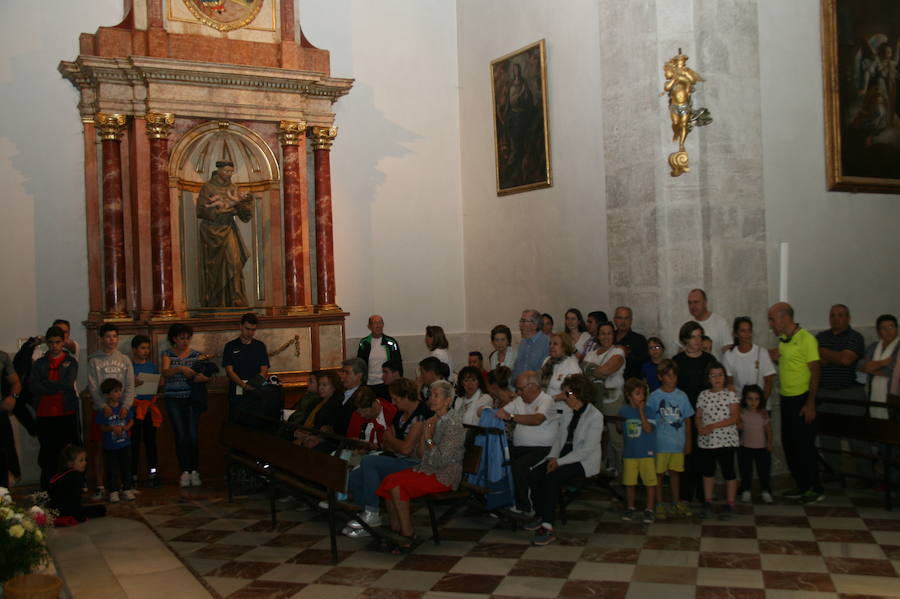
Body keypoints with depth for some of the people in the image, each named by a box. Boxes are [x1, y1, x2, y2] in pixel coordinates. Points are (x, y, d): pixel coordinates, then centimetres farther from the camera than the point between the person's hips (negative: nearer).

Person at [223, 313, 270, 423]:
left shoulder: (260, 346, 10)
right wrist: (244, 385, -19)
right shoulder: (230, 346, 5)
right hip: (236, 393, -1)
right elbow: (229, 371, -4)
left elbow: (264, 370, 3)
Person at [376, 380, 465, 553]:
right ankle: (395, 531, -6)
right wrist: (424, 433, -2)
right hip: (428, 469, 8)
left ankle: (408, 537, -15)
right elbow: (422, 453, 11)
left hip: (445, 476, -8)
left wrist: (429, 439, -10)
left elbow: (442, 459, -19)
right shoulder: (434, 420, 13)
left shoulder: (453, 424, -13)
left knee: (396, 484, -23)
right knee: (389, 480, -12)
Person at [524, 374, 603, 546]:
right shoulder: (567, 413, 14)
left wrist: (560, 462, -20)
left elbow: (588, 449, -18)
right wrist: (553, 457, -4)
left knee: (552, 477, -31)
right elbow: (558, 438, 17)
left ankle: (548, 528, -27)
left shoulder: (595, 416, -11)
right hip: (562, 457, 7)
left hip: (584, 461, -7)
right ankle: (540, 516, 0)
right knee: (534, 474, -16)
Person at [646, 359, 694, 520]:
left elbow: (688, 420, 7)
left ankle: (676, 503, 28)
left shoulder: (682, 396, 2)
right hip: (660, 442, -2)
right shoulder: (654, 396, -5)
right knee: (658, 473, 5)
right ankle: (659, 505, 16)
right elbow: (649, 421, -2)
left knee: (675, 472, 15)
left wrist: (688, 441, 6)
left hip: (678, 442, 2)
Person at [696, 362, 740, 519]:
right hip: (706, 441, 4)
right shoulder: (703, 395, 6)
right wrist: (700, 428, -14)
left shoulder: (730, 394, -5)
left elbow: (735, 417, -11)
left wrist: (713, 426, -18)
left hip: (726, 440, -4)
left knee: (728, 472, 1)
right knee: (708, 471, 12)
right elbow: (698, 416, 8)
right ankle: (708, 503, 22)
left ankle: (730, 505, 10)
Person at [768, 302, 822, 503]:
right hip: (786, 399, 8)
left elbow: (815, 372, -15)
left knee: (805, 445, -2)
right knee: (789, 444, 12)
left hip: (801, 399, -8)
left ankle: (816, 489, 10)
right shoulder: (783, 340, 10)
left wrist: (810, 404, -18)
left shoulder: (806, 339, -14)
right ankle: (802, 486, 24)